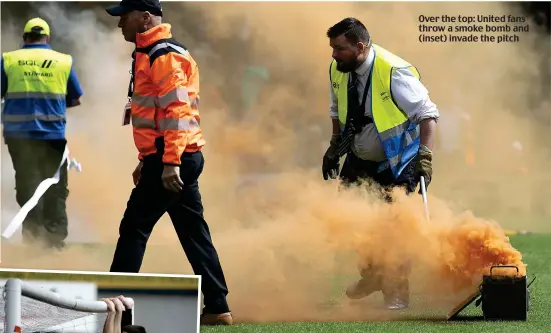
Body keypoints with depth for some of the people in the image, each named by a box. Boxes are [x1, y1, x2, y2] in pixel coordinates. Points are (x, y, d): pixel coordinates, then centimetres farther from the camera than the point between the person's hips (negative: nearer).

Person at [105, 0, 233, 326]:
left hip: (172, 160, -10)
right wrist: (147, 160, 25)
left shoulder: (164, 56, -13)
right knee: (194, 233, 10)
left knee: (133, 228, -6)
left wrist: (170, 162, -25)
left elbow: (176, 110, -21)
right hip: (183, 159, 10)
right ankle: (217, 308, 12)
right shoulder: (149, 54, 20)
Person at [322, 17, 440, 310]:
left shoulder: (394, 73, -27)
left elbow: (427, 114, -24)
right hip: (360, 160, 7)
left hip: (397, 164, -7)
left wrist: (424, 156, -32)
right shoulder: (338, 70, -7)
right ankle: (372, 275, 35)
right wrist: (335, 146, 12)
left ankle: (396, 293, 7)